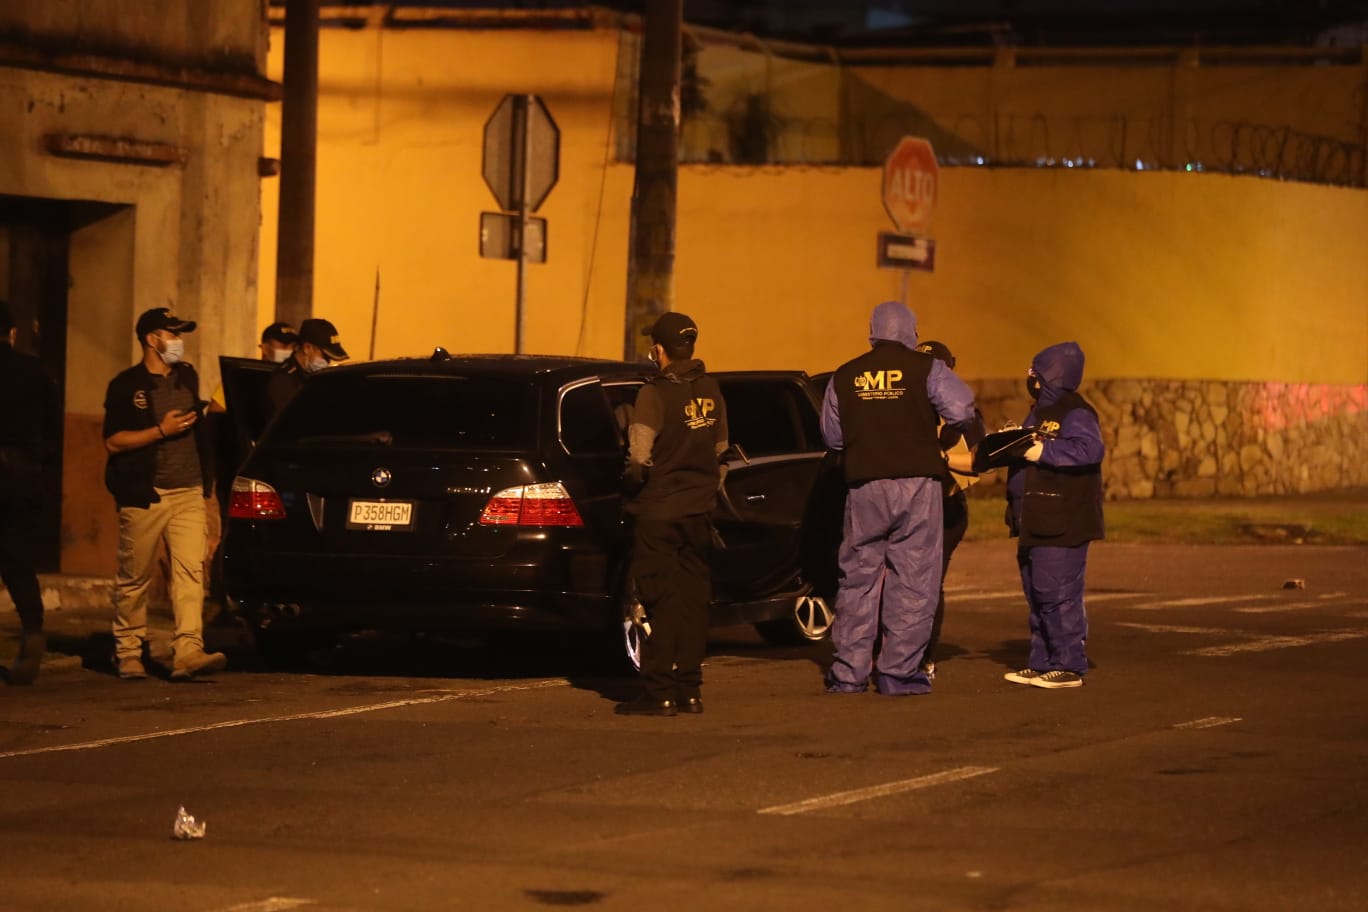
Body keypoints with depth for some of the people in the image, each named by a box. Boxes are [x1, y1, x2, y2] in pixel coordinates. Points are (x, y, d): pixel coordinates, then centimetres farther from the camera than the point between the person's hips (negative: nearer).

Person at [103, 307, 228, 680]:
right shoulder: (126, 386, -2)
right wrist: (162, 431, -15)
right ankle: (128, 653, 15)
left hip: (188, 494, 4)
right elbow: (113, 441, -10)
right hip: (144, 496, -4)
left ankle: (188, 650, -20)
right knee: (134, 577, 2)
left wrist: (206, 479, 20)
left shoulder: (187, 378, 16)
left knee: (191, 569, -11)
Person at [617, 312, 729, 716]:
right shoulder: (709, 391, 4)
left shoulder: (655, 395, -17)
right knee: (693, 599, 11)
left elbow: (640, 458, -21)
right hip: (699, 508, 6)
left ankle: (659, 692, -3)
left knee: (662, 602, -2)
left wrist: (632, 479, -2)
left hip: (660, 511, -6)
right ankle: (689, 689, 13)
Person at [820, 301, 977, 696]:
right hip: (916, 484, -3)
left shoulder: (844, 377, 8)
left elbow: (832, 436, 12)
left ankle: (848, 672, 10)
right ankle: (899, 671, -1)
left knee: (858, 578, 10)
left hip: (864, 487, 3)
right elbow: (961, 410, -15)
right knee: (913, 578, 2)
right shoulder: (926, 369, -3)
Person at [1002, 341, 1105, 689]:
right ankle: (1042, 663, 19)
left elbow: (1091, 449, -27)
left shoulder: (1074, 413, -12)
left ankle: (1069, 667, -6)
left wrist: (1044, 452, -30)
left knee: (1058, 595, -10)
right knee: (1037, 595, 13)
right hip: (1035, 524, 11)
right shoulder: (1040, 412, 20)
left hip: (1061, 526, -11)